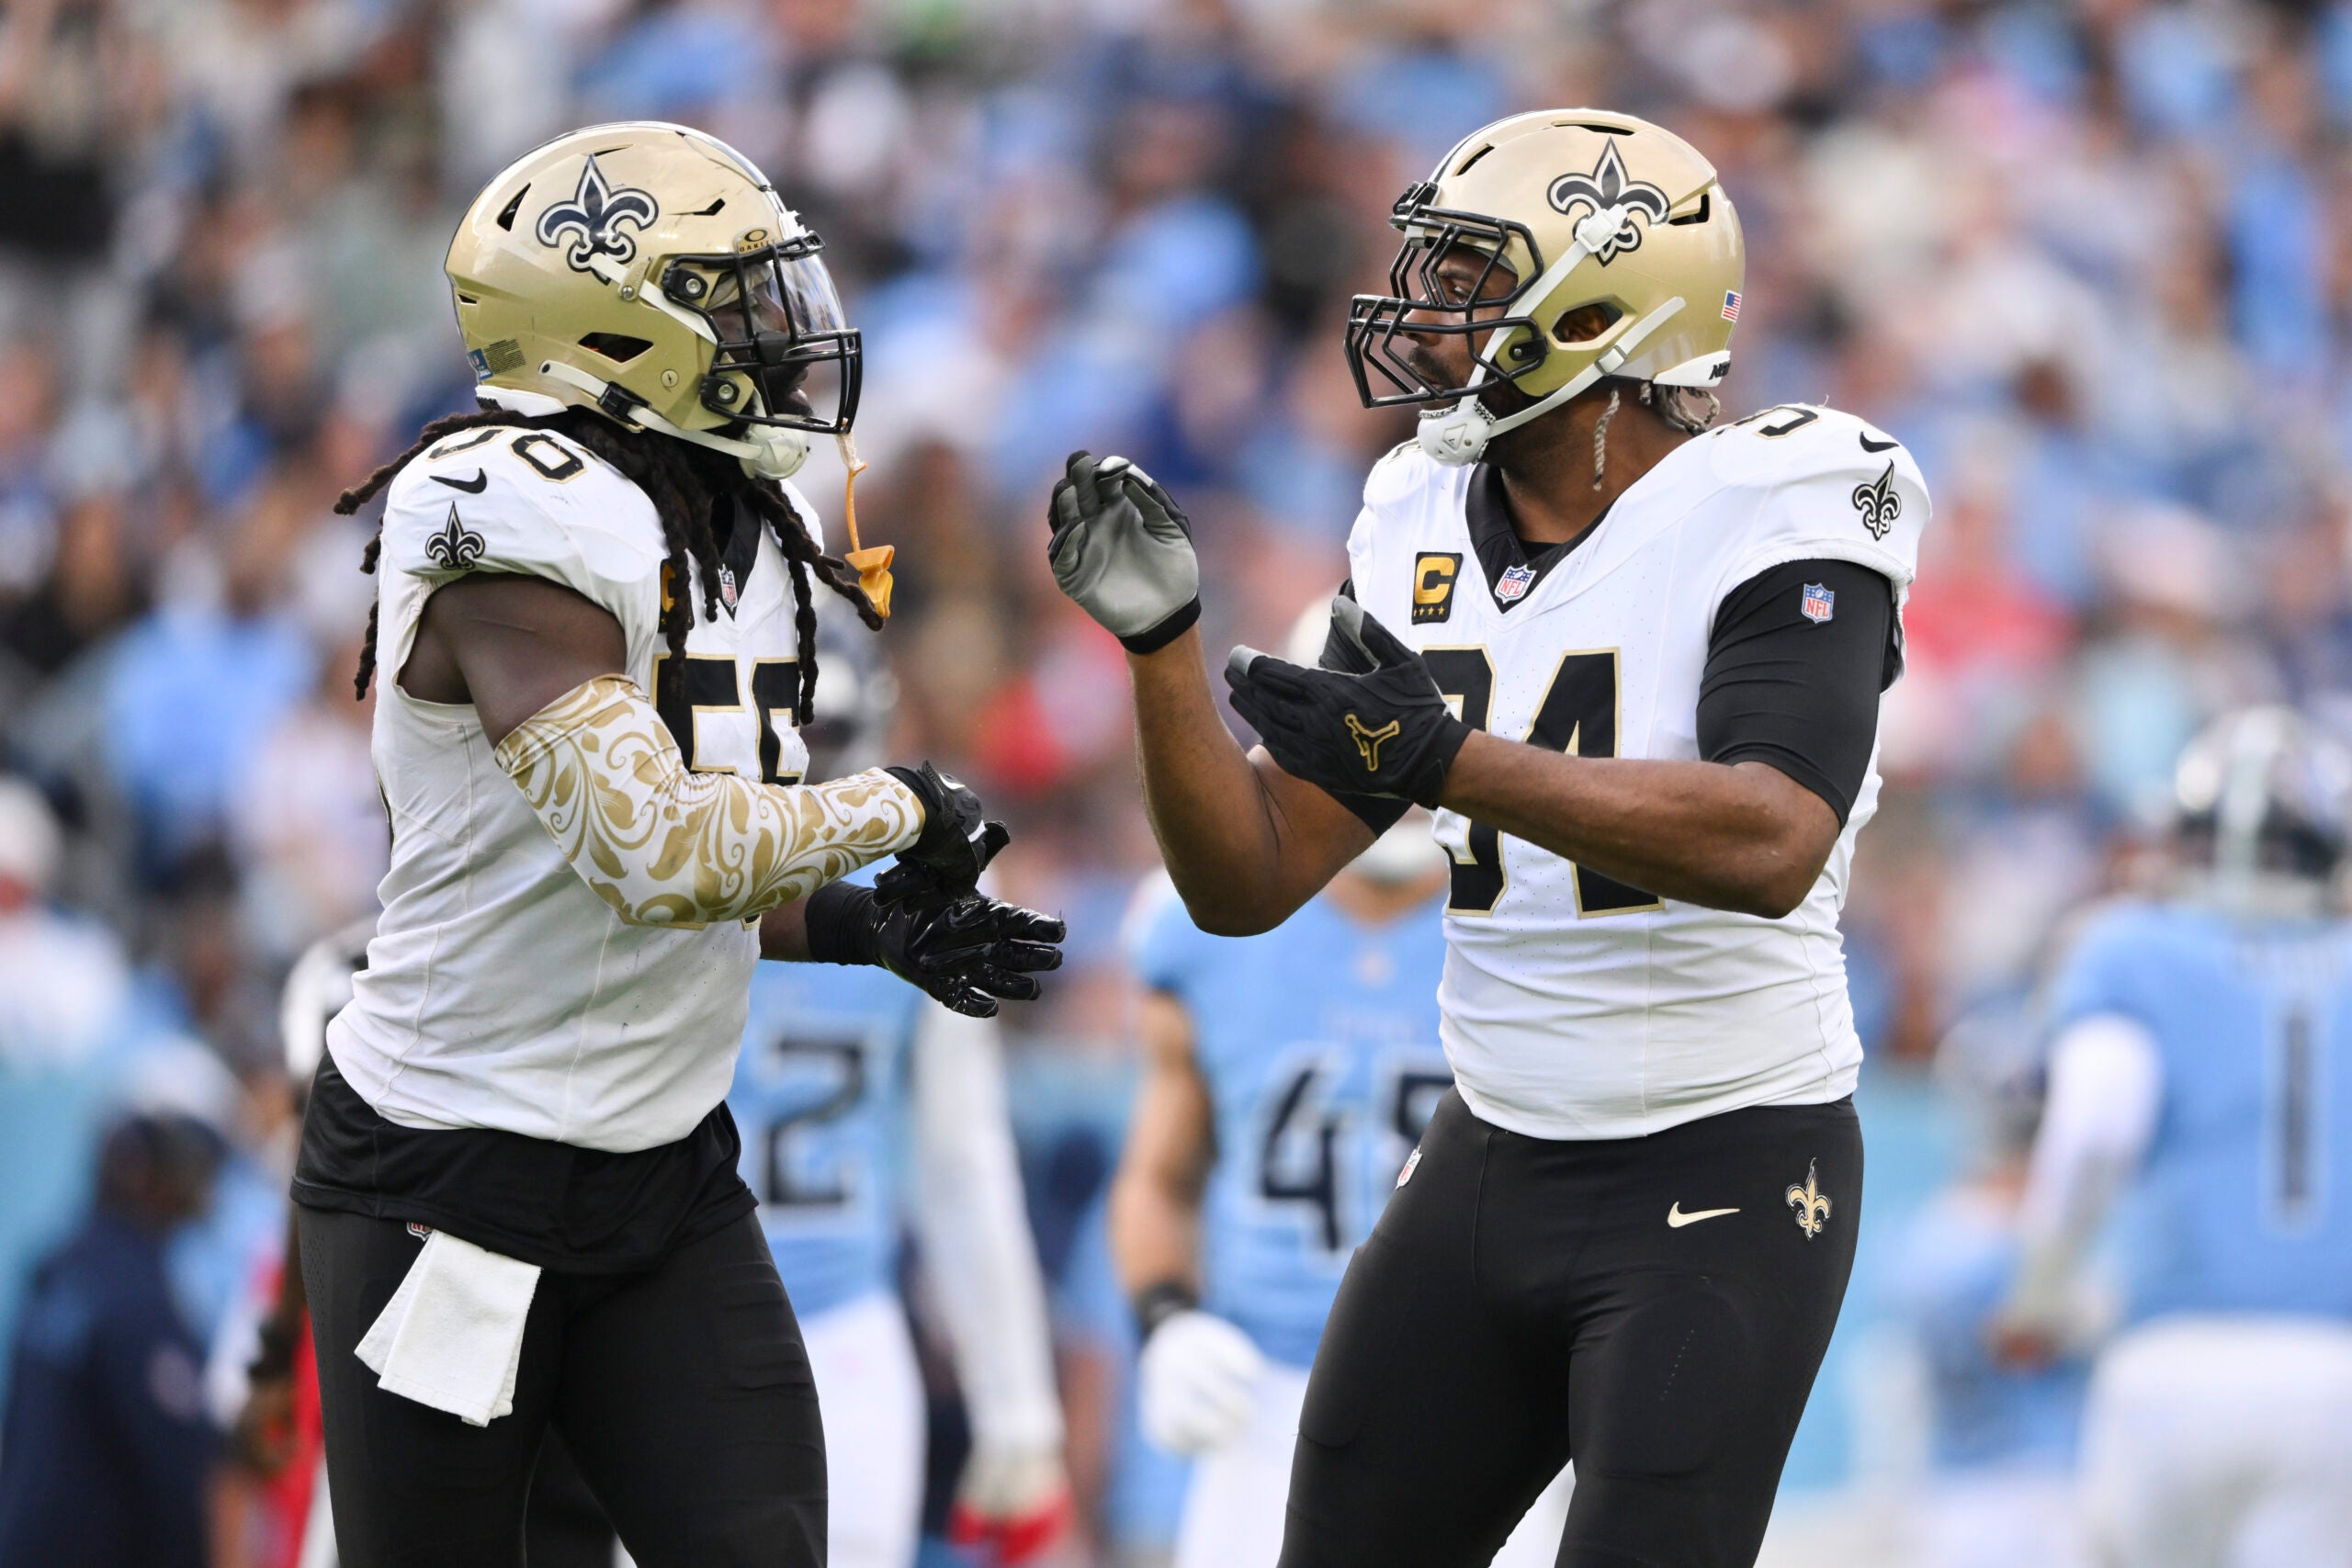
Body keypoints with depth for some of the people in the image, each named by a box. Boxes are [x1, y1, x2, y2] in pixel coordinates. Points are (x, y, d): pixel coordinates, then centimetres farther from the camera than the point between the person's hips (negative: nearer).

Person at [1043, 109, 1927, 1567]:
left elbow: (1769, 846, -31)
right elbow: (1251, 882, 7)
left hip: (1721, 1175, -7)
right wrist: (1162, 641, -8)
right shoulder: (1427, 541, 6)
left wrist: (1449, 760, -36)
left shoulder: (1774, 521, -14)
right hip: (1492, 1162, 7)